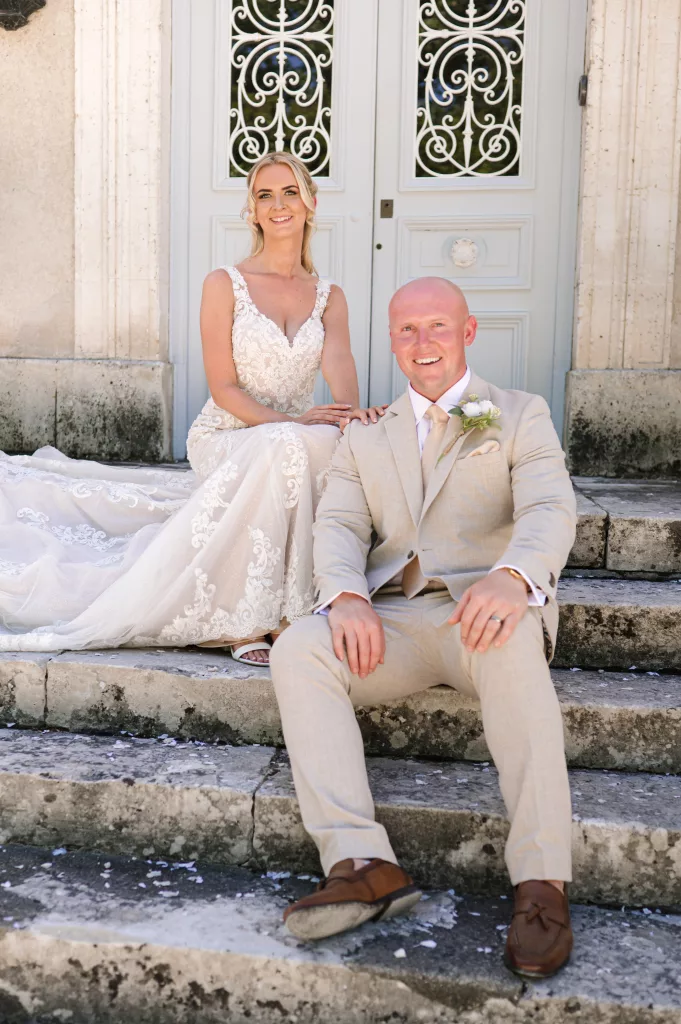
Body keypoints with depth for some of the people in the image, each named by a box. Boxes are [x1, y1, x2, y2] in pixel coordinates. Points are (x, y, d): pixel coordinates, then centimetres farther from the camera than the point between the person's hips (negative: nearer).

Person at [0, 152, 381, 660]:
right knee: (284, 447, -38)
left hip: (288, 447, 4)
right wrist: (290, 424, -22)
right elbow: (223, 387, -7)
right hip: (225, 441, -4)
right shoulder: (225, 285, 0)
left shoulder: (329, 297, 11)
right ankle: (247, 618, -29)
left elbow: (339, 364, -7)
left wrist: (352, 412, -31)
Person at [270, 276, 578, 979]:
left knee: (511, 647, -38)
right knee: (296, 649, -26)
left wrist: (513, 575, -31)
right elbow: (338, 526, 8)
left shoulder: (520, 415, 12)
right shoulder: (364, 439, 22)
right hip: (390, 622, 3)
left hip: (482, 612, -3)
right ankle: (362, 863, -31)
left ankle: (541, 881, -33)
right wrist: (346, 596, -17)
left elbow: (550, 511, -6)